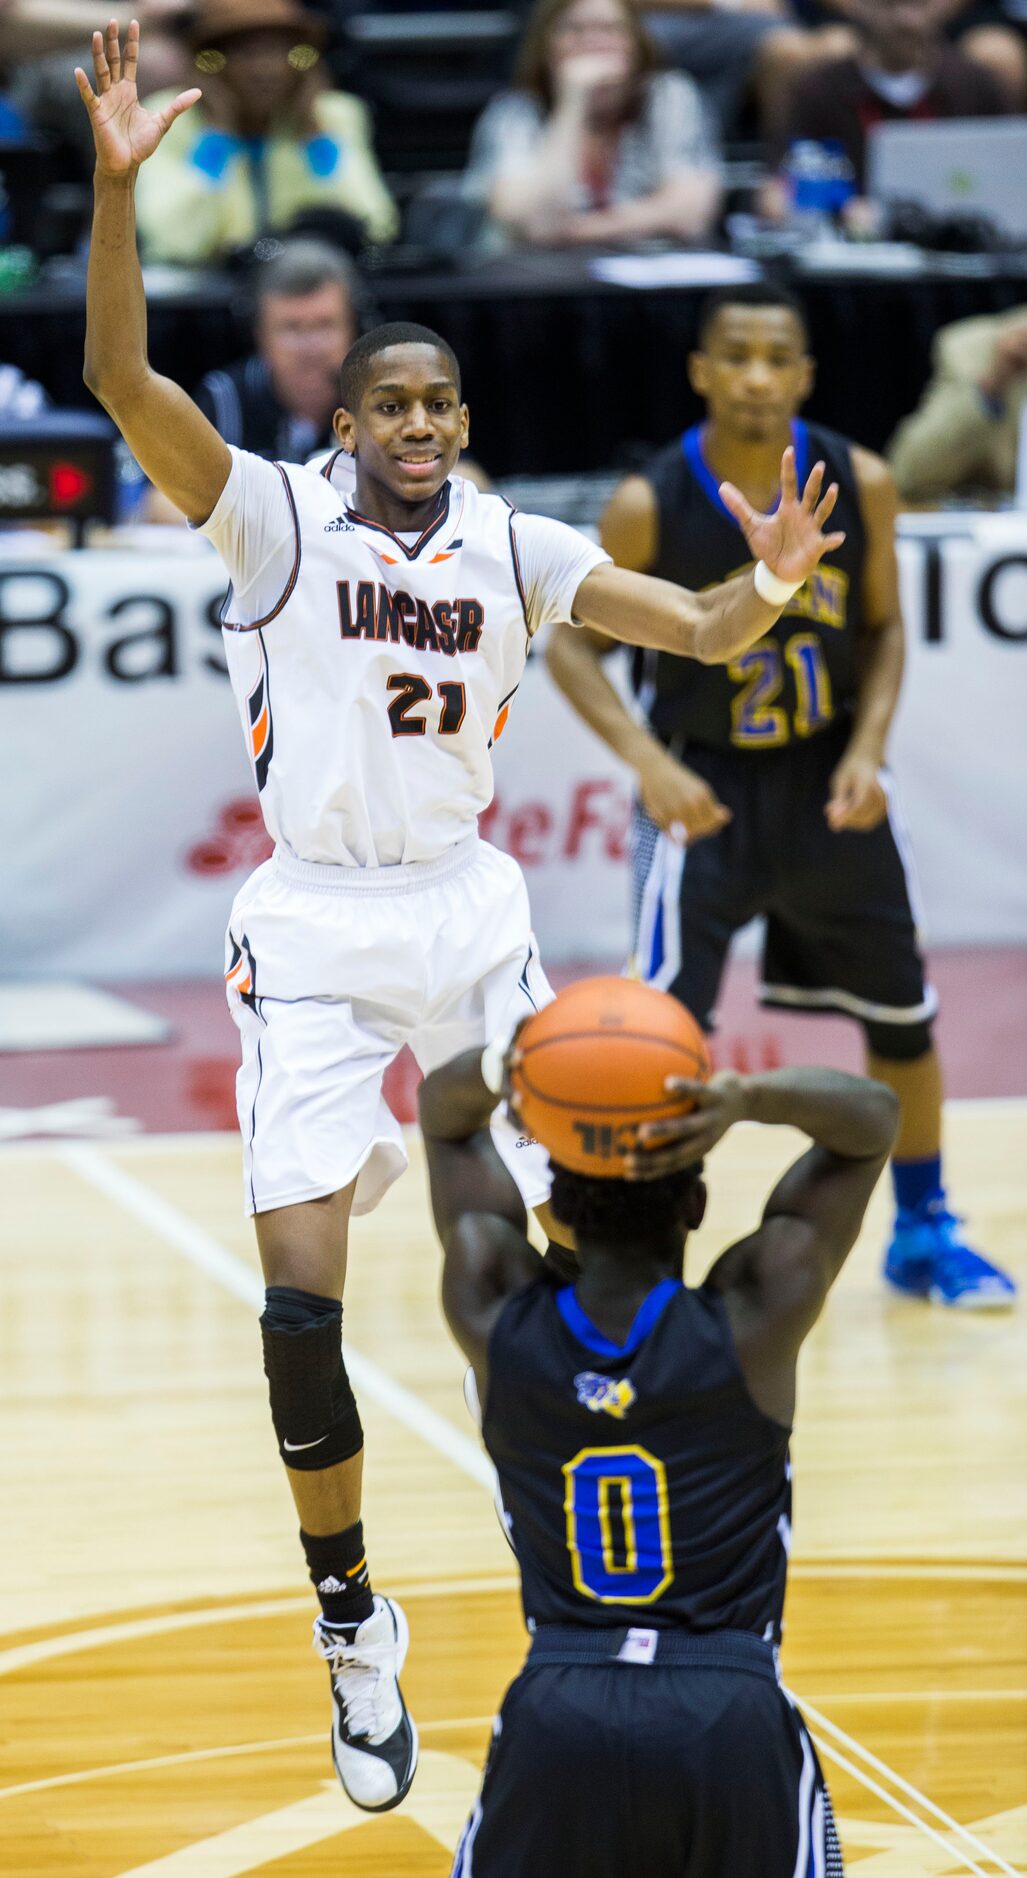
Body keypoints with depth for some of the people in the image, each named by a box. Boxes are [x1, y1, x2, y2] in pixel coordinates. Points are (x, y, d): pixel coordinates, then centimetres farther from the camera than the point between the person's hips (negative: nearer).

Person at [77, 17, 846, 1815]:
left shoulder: (517, 548, 6)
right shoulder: (274, 519, -2)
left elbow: (706, 633, 5)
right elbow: (120, 377, -15)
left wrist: (773, 580, -19)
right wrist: (114, 186, -27)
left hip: (470, 913, 3)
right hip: (315, 929, -2)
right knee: (301, 1295, -8)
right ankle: (351, 1616, 8)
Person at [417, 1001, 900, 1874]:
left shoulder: (498, 1321, 3)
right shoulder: (751, 1320, -2)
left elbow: (443, 1106, 17)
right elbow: (874, 1114, 7)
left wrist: (512, 1069, -7)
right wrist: (747, 1098, -14)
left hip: (558, 1714, 1)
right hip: (734, 1720, -1)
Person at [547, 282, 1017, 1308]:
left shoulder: (860, 485, -12)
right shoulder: (651, 507, -19)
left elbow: (882, 625, 1)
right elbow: (574, 643, -10)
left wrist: (867, 748, -14)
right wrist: (648, 762, -23)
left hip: (828, 781, 3)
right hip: (703, 787, -3)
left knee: (902, 1014, 13)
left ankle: (924, 1233, 32)